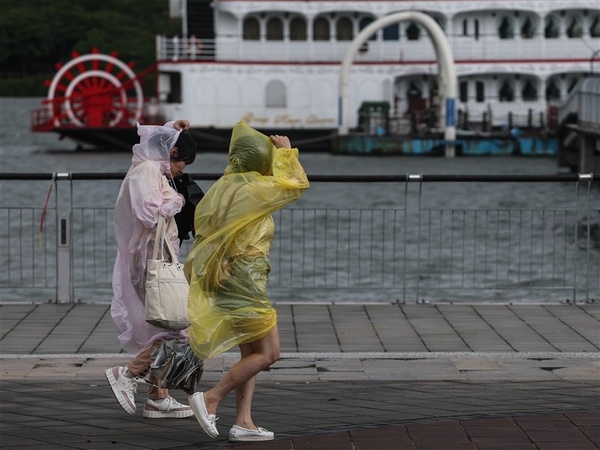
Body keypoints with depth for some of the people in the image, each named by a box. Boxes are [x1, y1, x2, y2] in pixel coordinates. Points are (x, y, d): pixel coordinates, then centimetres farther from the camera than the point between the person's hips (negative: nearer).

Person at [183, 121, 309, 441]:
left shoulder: (226, 185, 10)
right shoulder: (250, 188, -15)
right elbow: (298, 184, -5)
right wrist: (287, 152, 9)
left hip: (227, 279, 10)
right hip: (244, 279, -10)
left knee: (251, 353, 11)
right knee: (268, 352, -6)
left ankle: (243, 422, 7)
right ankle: (210, 399, -7)